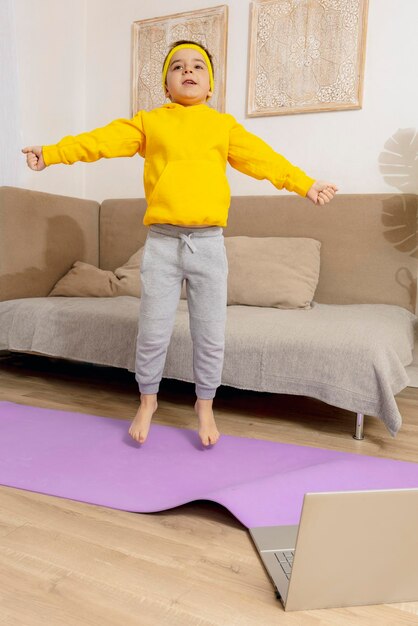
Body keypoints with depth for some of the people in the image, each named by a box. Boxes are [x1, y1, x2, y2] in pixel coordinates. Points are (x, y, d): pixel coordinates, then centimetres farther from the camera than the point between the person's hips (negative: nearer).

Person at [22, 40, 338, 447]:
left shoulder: (224, 125, 12)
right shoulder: (148, 122, 11)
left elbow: (262, 157, 7)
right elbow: (102, 140, 5)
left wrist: (304, 184, 0)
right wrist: (51, 153, -2)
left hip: (209, 243, 1)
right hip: (162, 241, 0)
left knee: (210, 335, 6)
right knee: (152, 332, 5)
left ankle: (205, 405, 26)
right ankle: (148, 399, 28)